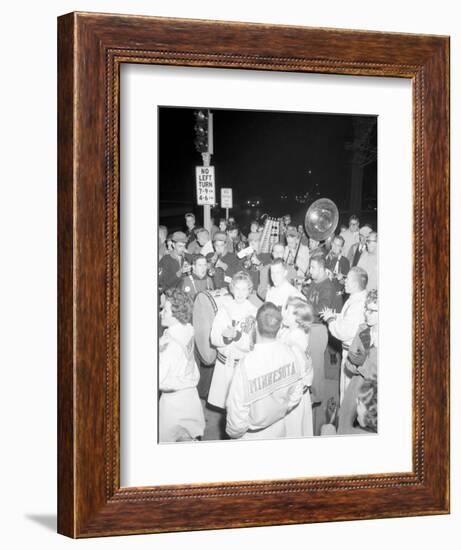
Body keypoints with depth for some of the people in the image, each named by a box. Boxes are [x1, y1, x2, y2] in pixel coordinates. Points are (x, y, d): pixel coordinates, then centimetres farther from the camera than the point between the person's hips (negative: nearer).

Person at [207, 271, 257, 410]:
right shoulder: (224, 308, 1)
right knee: (224, 400, 6)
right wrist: (225, 336, -25)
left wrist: (236, 335, -29)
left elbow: (252, 344, -12)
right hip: (224, 362, 2)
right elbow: (214, 339, -3)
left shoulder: (253, 312, -7)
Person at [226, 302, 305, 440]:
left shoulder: (247, 365, -31)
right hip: (279, 432, 5)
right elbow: (296, 395, 0)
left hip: (252, 438, -5)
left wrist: (233, 432, -4)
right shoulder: (289, 353, -15)